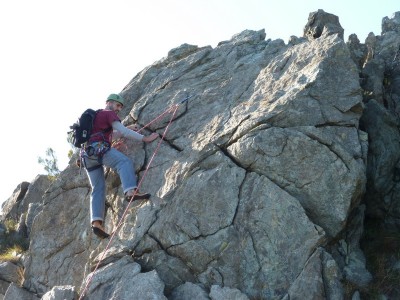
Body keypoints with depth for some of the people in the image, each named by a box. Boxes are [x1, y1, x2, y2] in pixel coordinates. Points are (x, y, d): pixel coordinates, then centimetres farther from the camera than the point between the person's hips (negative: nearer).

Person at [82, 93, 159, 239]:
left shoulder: (95, 116, 34)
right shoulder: (110, 113, 8)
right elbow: (123, 132, -4)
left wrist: (125, 129, 44)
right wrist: (145, 138, -3)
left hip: (88, 154, 8)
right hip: (99, 148, -8)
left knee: (98, 188, 1)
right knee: (124, 161, -23)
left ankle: (96, 222, -14)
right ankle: (131, 191, -49)